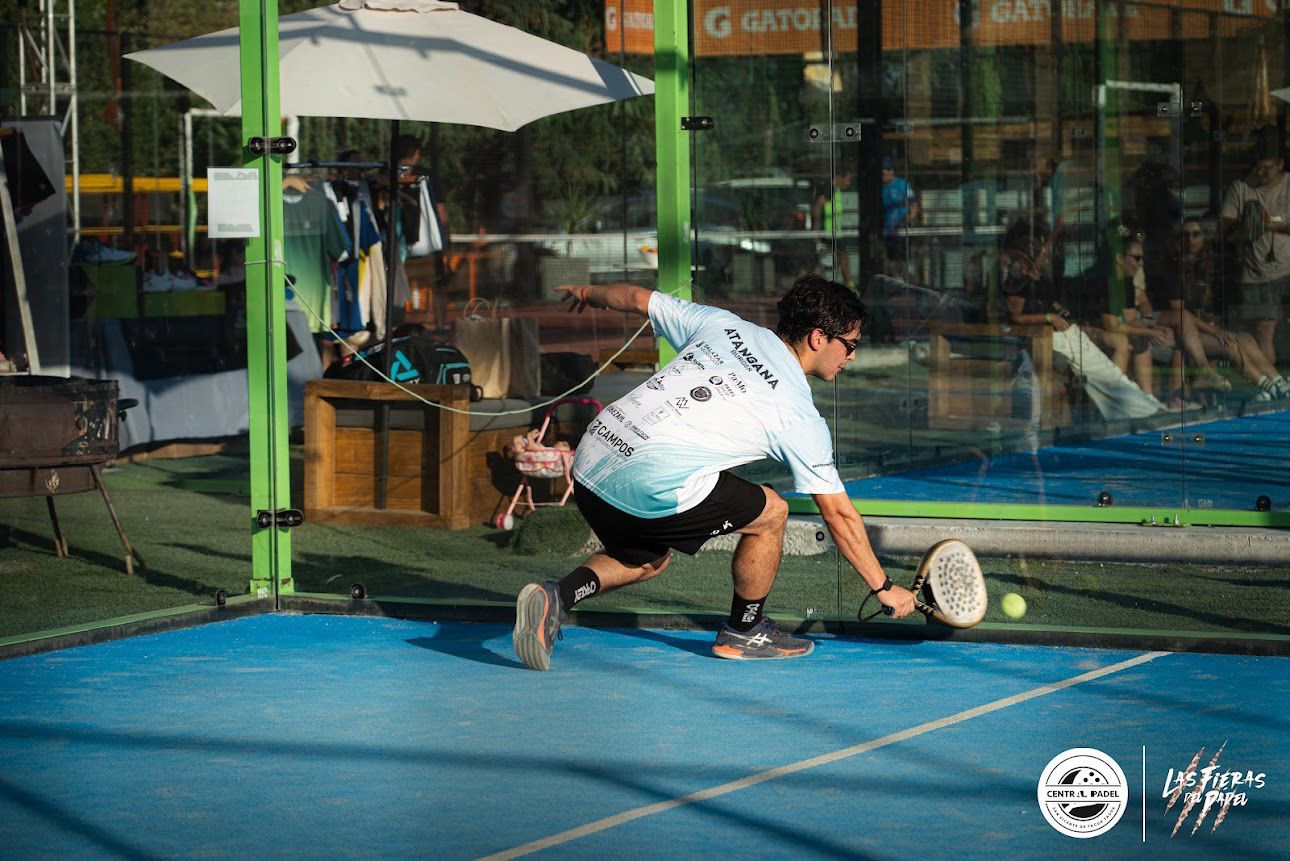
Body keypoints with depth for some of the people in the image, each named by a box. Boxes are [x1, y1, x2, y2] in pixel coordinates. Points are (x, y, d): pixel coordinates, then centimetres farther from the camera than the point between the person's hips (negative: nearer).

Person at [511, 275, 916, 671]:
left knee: (648, 560, 30)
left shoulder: (721, 324, 15)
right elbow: (839, 515, 8)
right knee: (770, 512, 12)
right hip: (652, 486, -6)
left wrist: (587, 293, 47)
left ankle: (555, 597, 6)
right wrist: (884, 588, 19)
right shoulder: (801, 418, 3)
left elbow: (635, 297, 25)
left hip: (589, 463, 6)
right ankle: (744, 632, 25)